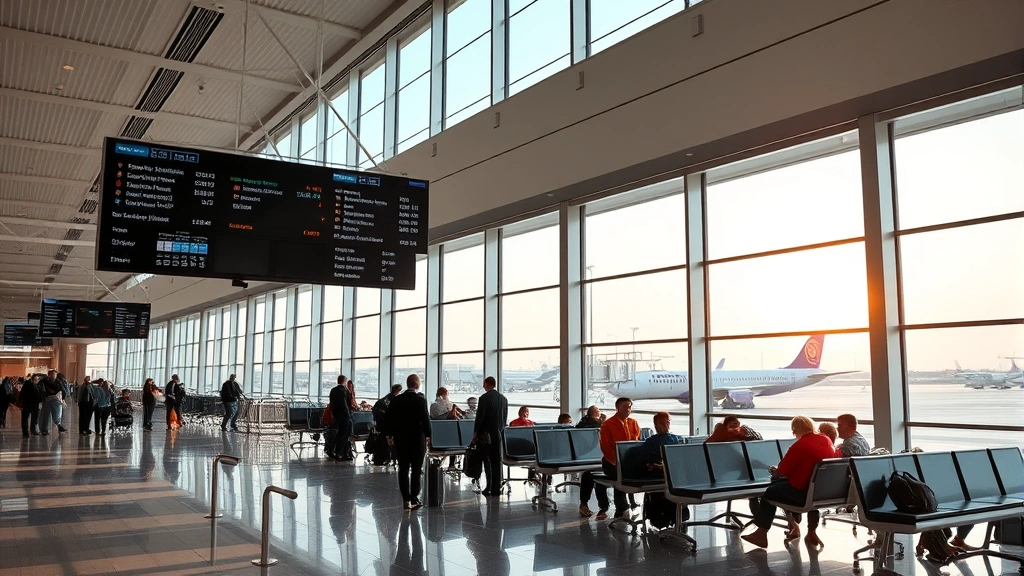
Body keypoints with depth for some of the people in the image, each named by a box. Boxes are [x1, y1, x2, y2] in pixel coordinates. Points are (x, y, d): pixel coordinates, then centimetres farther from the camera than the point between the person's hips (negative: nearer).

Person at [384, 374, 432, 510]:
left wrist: (389, 435, 14)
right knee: (416, 470, 4)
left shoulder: (396, 400, 0)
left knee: (403, 470, 8)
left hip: (400, 439, 4)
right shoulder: (421, 400, -12)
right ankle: (414, 499, 5)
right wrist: (428, 435, 0)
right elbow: (425, 419, -12)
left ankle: (406, 500, 9)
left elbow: (389, 419, 4)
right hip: (417, 439, -4)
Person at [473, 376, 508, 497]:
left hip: (486, 434, -5)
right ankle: (496, 488, 8)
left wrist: (475, 433, -5)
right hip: (499, 434, 5)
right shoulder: (504, 399, 7)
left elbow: (480, 417, -13)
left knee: (487, 460, 4)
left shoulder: (484, 398, -12)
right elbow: (505, 417, 10)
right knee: (497, 461, 8)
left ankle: (489, 486, -1)